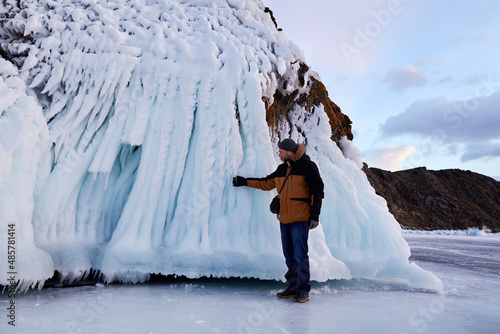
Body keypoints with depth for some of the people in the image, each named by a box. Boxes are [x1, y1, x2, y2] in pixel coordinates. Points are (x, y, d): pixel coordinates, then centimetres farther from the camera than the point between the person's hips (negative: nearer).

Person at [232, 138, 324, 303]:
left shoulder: (307, 166, -5)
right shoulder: (282, 169, 15)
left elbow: (317, 191, -8)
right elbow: (266, 183, 26)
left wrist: (314, 214, -15)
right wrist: (245, 181, 26)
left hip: (300, 219, -7)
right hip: (284, 218, 7)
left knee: (300, 255, -6)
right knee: (289, 255, 11)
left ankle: (303, 290, 6)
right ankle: (294, 287, 21)